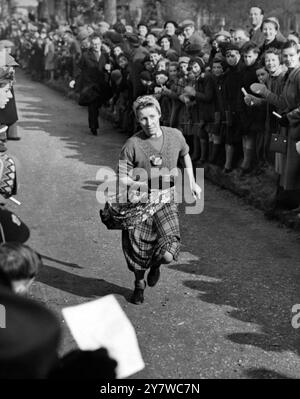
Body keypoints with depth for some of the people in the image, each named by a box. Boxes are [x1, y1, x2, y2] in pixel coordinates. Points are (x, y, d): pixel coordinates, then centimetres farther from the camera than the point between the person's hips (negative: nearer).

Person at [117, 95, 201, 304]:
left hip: (166, 201, 1)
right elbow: (121, 178, -10)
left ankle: (156, 265, 24)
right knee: (138, 252, 4)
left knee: (168, 254, -15)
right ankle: (139, 283, 38)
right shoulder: (133, 144, -13)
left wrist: (192, 183, 19)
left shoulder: (175, 136, -3)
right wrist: (141, 184, -29)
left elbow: (185, 155, 19)